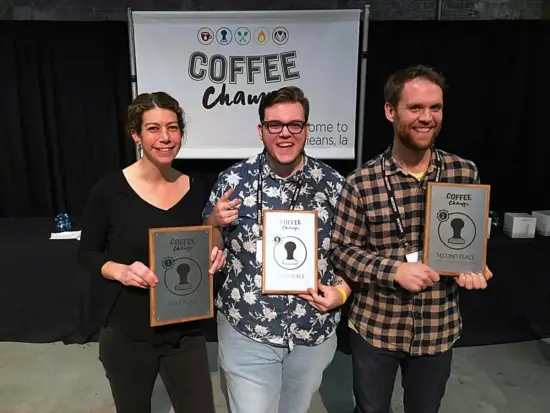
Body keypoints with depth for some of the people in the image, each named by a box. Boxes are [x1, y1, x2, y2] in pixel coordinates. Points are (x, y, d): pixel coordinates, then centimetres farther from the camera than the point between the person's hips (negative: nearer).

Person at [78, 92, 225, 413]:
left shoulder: (196, 189, -4)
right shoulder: (110, 190, -13)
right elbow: (87, 253, -2)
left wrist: (215, 257, -13)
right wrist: (120, 271, -21)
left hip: (186, 334, 2)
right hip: (127, 336, -1)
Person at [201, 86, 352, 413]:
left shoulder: (334, 185, -6)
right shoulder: (233, 180, -8)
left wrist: (342, 291, -12)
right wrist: (214, 221, -20)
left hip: (315, 333, 3)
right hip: (245, 331, -2)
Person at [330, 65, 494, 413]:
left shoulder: (465, 173, -5)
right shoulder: (362, 182, -14)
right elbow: (342, 249, -10)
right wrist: (394, 270, -24)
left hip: (438, 330, 2)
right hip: (375, 328, -2)